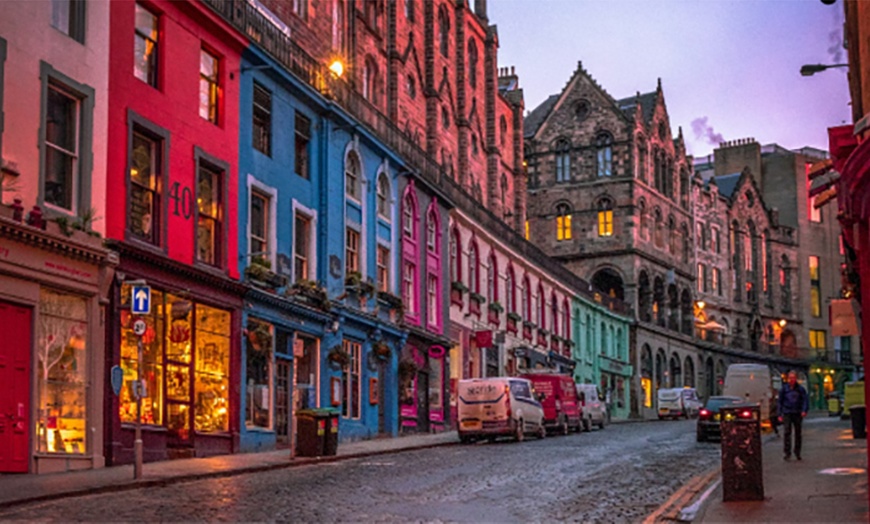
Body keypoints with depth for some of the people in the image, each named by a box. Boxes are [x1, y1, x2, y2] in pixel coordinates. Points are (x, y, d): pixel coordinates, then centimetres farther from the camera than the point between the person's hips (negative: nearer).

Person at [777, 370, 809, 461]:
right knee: (787, 432, -9)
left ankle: (797, 452, 18)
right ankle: (787, 452, -10)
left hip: (797, 413, 1)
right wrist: (779, 414, 2)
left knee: (798, 433, 7)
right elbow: (779, 402, 7)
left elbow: (805, 400, 0)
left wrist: (804, 410, -16)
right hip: (787, 413, -1)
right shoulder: (784, 389, 4)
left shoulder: (800, 389, 3)